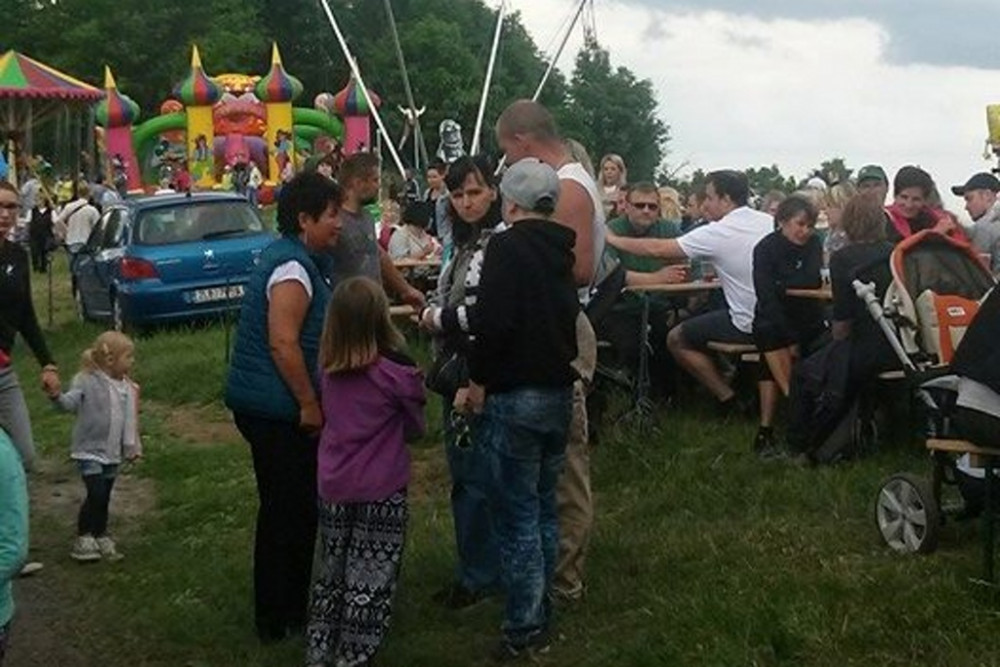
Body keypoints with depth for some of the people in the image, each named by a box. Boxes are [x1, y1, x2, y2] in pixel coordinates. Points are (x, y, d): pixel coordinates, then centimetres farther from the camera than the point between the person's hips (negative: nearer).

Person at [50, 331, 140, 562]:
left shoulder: (126, 387, 5)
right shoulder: (87, 381, -13)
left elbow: (129, 419, 12)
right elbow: (70, 403, -20)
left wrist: (133, 446, 13)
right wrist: (56, 396, -40)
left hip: (113, 454, 6)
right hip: (89, 451, -6)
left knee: (104, 497, 13)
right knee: (96, 494, -12)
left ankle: (101, 536, 27)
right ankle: (83, 538, 2)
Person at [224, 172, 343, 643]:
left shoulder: (293, 258, 15)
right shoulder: (293, 268, -19)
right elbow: (283, 343, -25)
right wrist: (310, 405, -19)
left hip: (271, 405, 11)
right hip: (277, 409, -11)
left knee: (290, 508, 18)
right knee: (288, 513, -1)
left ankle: (286, 607, 31)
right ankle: (280, 620, 11)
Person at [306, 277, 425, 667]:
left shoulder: (327, 368, -3)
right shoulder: (397, 372, -15)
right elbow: (415, 428, -1)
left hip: (332, 488, 5)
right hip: (381, 491, -5)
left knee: (332, 572, 20)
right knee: (371, 582, 5)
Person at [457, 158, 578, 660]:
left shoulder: (507, 247, -14)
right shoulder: (562, 251, 9)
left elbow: (493, 323, -21)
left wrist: (478, 382, -10)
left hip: (516, 396, -8)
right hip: (559, 391, 8)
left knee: (517, 513, -1)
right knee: (543, 505, 17)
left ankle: (524, 630, 4)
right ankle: (542, 614, 27)